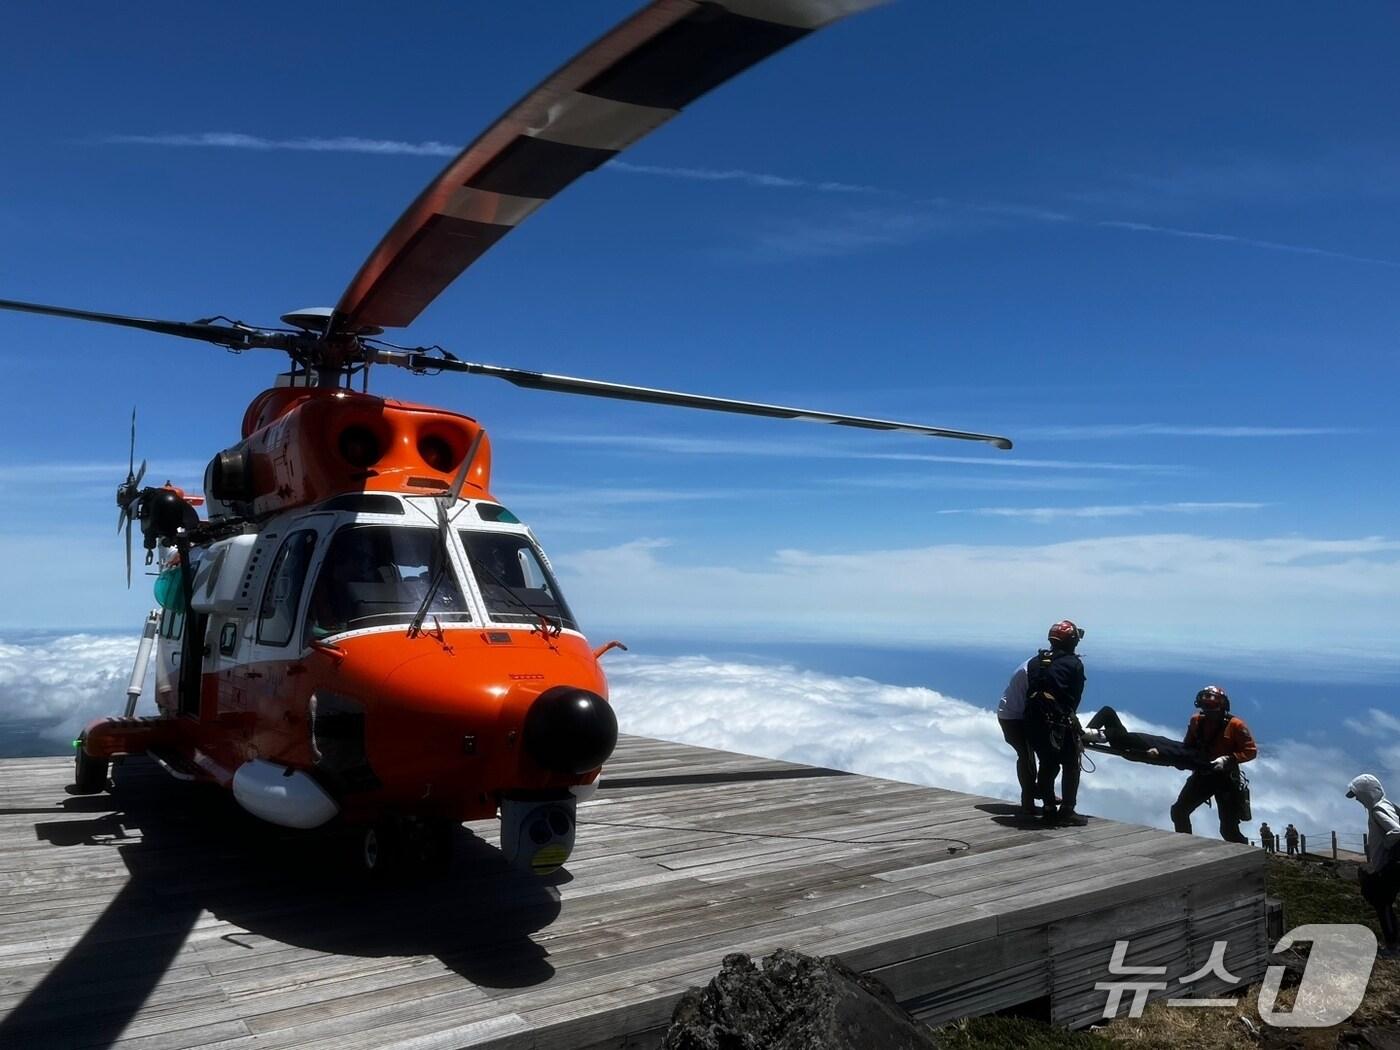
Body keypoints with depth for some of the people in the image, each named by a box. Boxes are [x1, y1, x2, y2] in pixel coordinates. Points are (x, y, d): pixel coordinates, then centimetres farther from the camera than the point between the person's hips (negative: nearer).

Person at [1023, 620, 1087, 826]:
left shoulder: (1035, 661, 12)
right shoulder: (1074, 664, -3)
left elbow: (1030, 690, 12)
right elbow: (1075, 697, 0)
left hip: (1033, 721, 6)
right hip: (1060, 723, -6)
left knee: (1047, 765, 17)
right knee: (1071, 766, 8)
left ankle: (1048, 809, 19)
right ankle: (1067, 811, 5)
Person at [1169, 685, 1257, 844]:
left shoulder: (1234, 725, -14)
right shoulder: (1196, 721, 0)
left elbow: (1251, 750, -13)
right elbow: (1188, 746, 13)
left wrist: (1228, 759, -26)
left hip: (1226, 778, -5)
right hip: (1202, 774, 5)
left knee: (1229, 829, -6)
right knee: (1178, 811, 0)